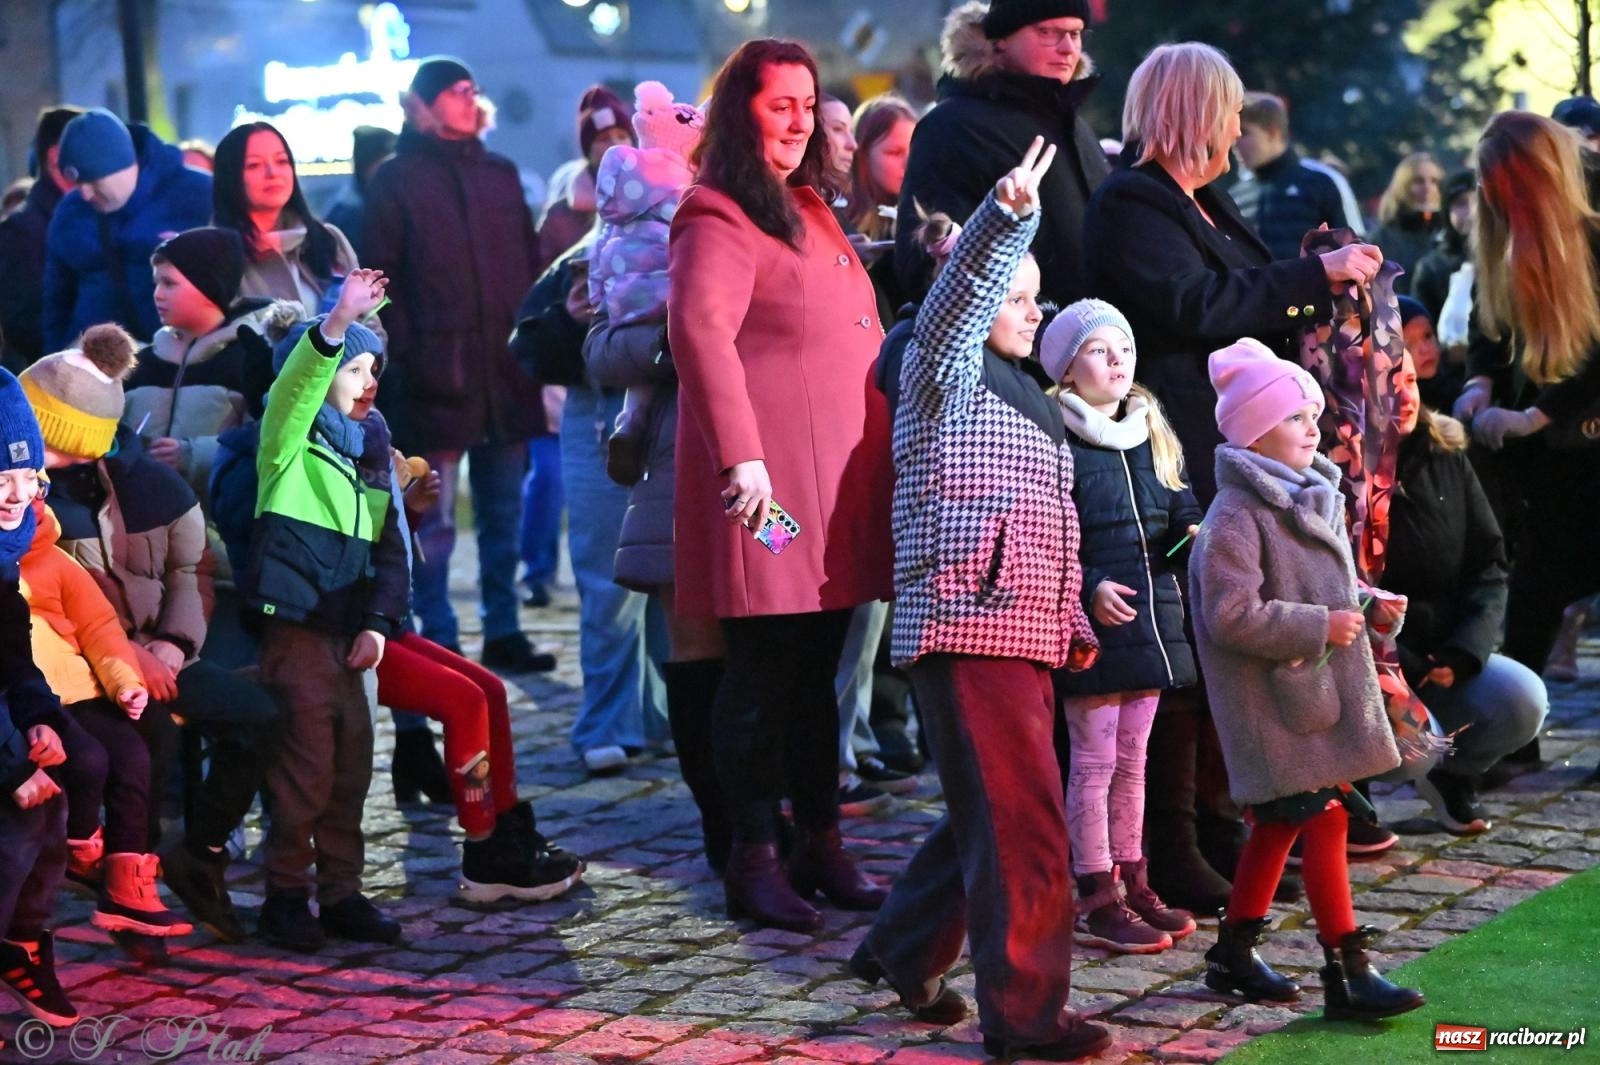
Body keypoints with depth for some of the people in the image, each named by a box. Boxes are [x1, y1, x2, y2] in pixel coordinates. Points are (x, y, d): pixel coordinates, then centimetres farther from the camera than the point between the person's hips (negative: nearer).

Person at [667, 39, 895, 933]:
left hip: (838, 481, 9)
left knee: (817, 673, 14)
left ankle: (821, 843, 23)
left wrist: (893, 442, 26)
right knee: (764, 675, -3)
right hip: (771, 482, -9)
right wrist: (741, 457, -32)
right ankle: (754, 861, 5)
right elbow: (701, 332, -24)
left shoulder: (810, 211, 21)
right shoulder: (720, 221, -9)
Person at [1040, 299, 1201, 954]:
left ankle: (1132, 883, 23)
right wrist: (1088, 588, -23)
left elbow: (1178, 507, 19)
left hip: (1149, 616, 7)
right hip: (1092, 622, -7)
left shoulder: (1152, 435, 14)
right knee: (1094, 759, -2)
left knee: (1131, 758, 14)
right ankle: (1096, 899, 4)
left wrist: (1190, 532, -3)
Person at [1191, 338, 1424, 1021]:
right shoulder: (1236, 516, -15)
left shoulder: (1312, 501, 14)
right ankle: (1347, 972, -4)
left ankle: (1234, 951, 26)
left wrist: (1371, 608, 7)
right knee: (1323, 820, -9)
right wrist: (1319, 627, -21)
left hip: (1317, 692, 9)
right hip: (1275, 700, -9)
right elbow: (1230, 617, -22)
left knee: (1279, 824, 15)